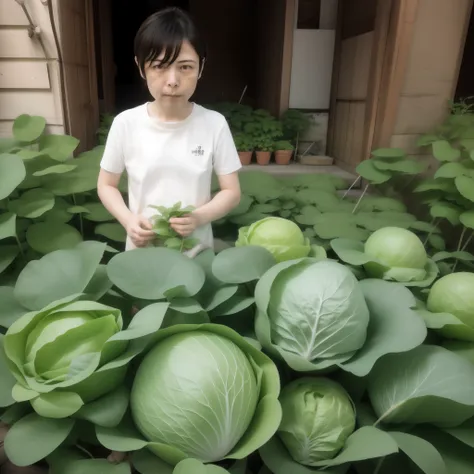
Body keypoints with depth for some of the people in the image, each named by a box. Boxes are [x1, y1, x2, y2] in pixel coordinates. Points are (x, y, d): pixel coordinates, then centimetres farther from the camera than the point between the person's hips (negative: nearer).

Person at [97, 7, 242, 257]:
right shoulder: (126, 124, -9)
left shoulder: (215, 124, -11)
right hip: (142, 249, 1)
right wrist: (128, 220, -16)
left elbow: (231, 192, -5)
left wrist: (199, 217, -23)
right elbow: (106, 185, 2)